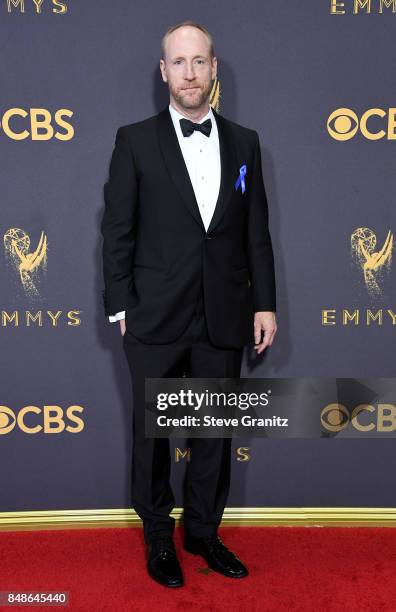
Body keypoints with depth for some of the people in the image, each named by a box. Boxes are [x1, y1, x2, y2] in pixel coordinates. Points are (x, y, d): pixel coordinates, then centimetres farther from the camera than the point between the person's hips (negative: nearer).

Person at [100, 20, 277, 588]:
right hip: (156, 319, -2)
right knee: (152, 433, 11)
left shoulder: (244, 142, 7)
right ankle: (158, 536, 32)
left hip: (224, 319, 3)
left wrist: (265, 303, 4)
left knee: (215, 433, 13)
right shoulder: (135, 140, -1)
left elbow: (257, 231, 8)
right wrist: (121, 307, -5)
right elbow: (117, 230, -2)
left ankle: (203, 531, 34)